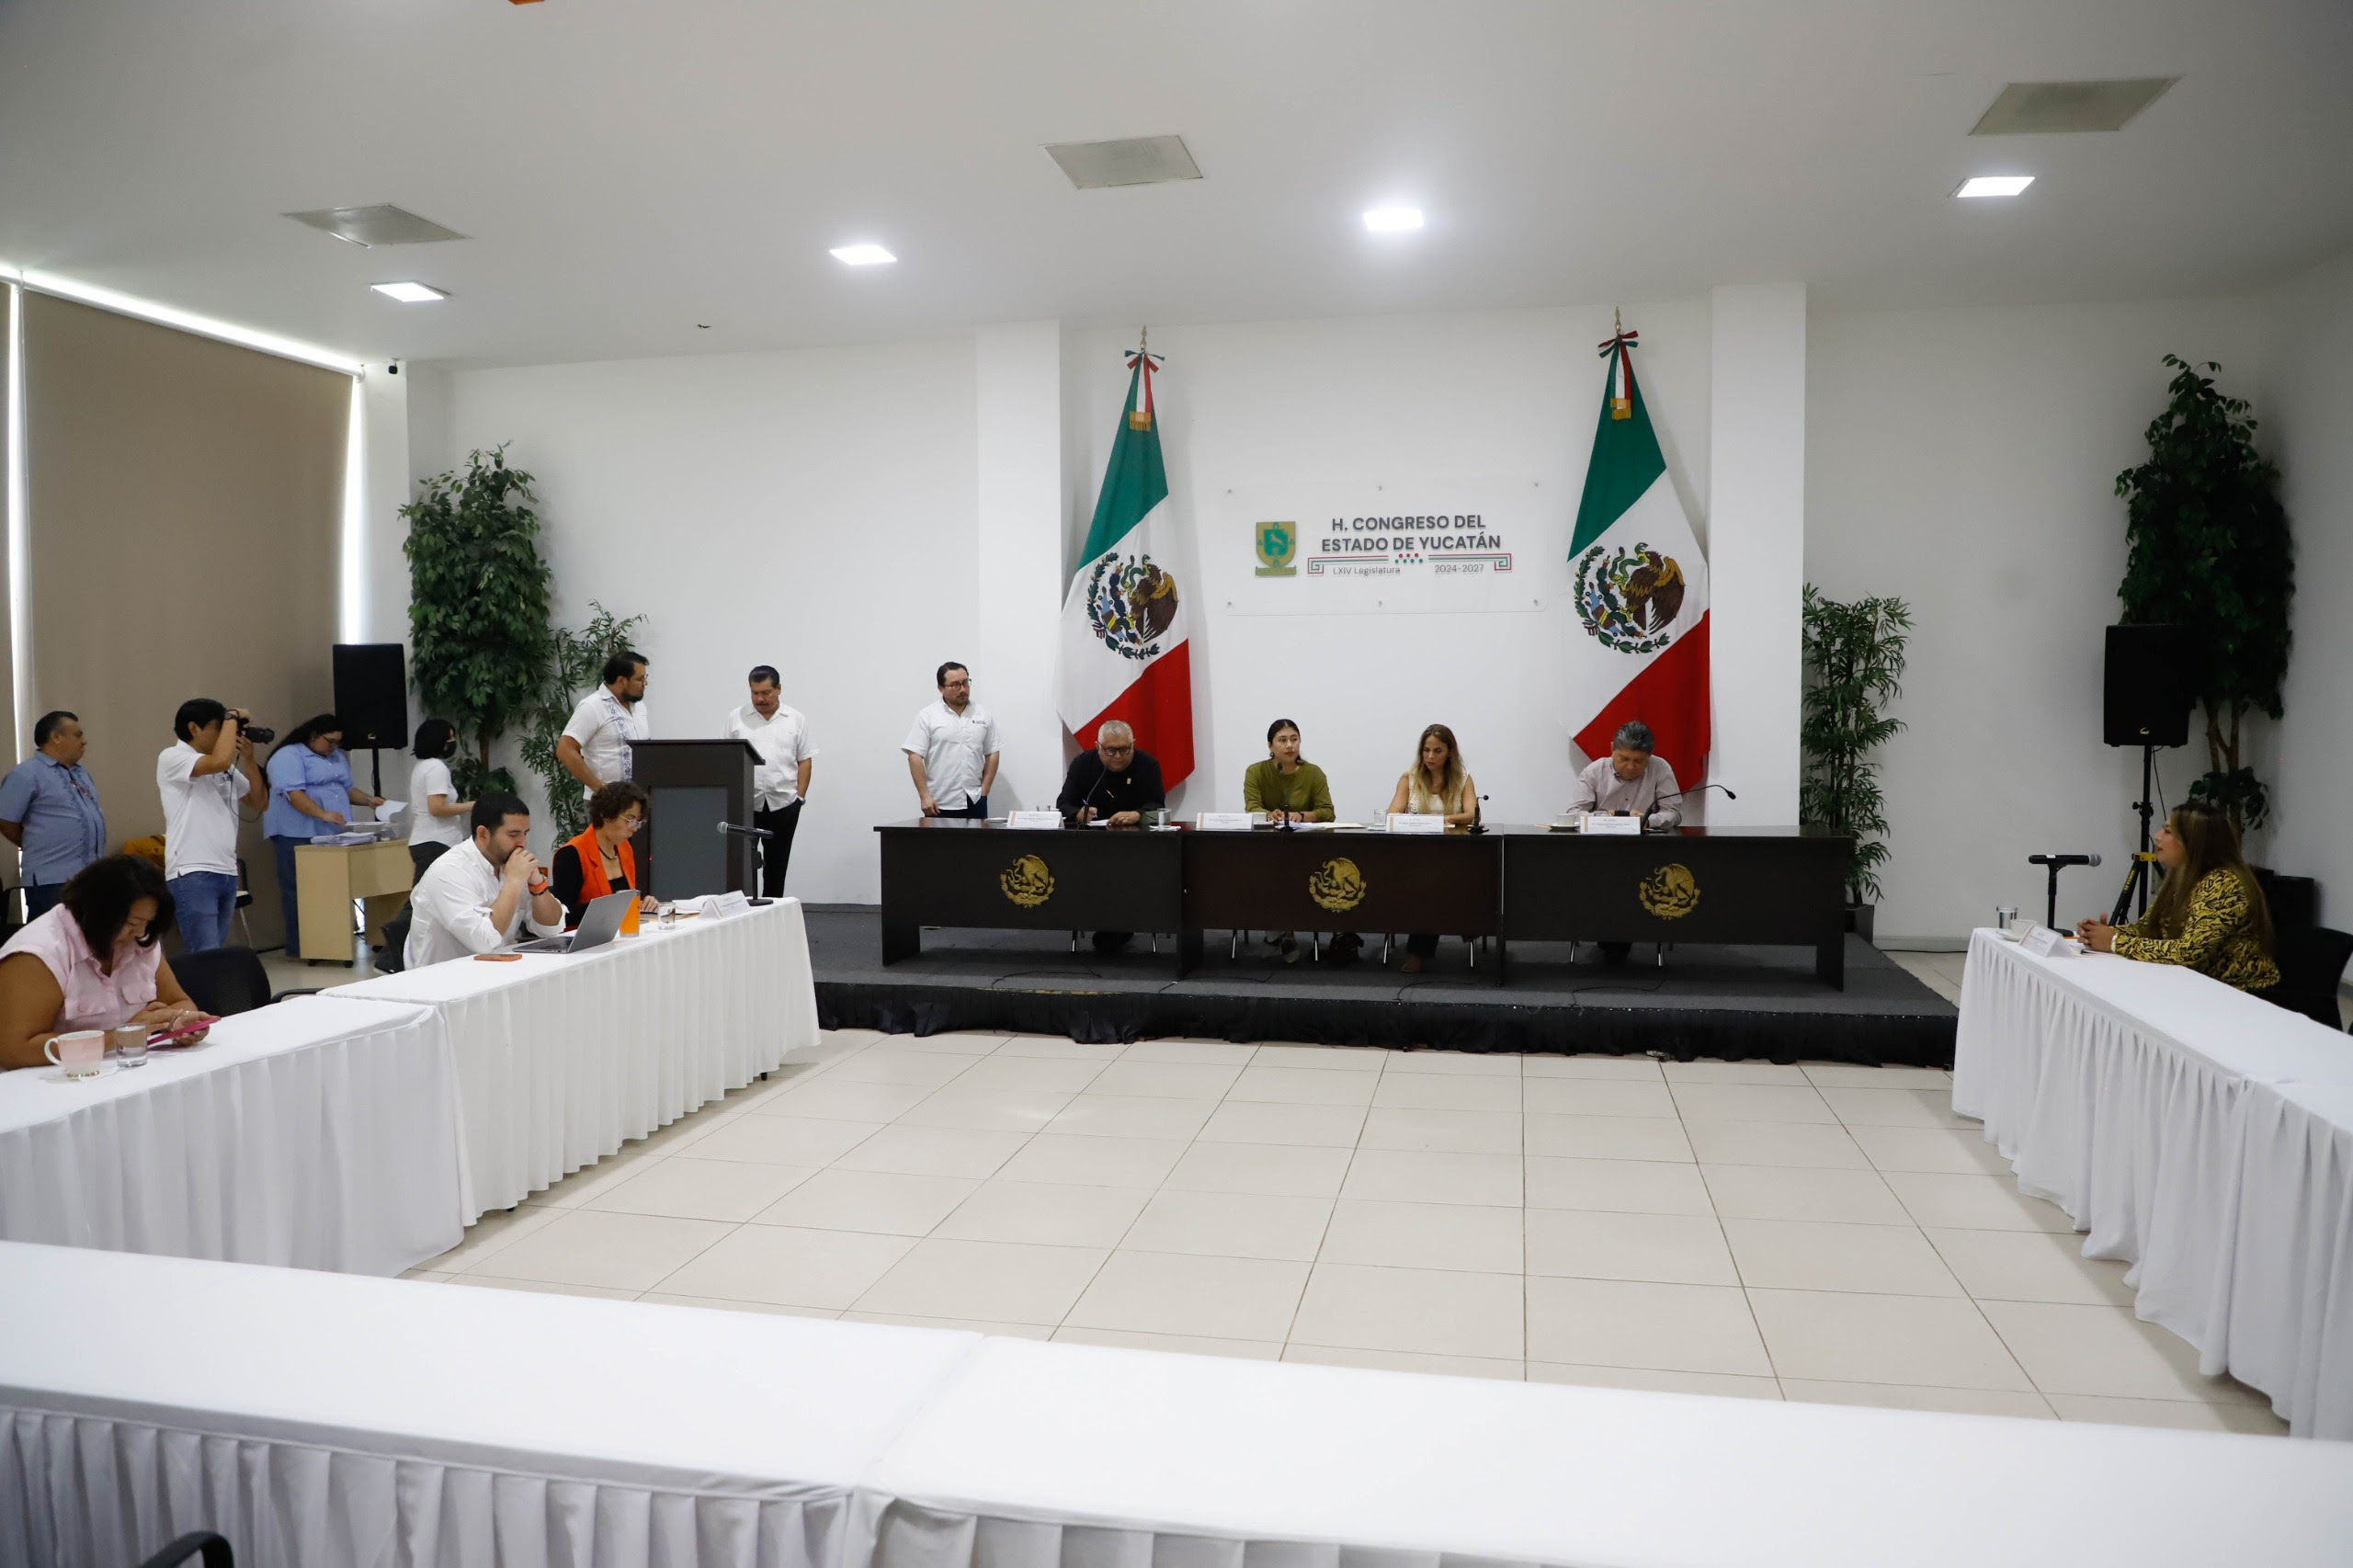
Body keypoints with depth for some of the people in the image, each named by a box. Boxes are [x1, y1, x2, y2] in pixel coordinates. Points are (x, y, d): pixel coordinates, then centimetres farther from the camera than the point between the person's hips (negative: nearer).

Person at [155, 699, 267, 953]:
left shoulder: (227, 769, 15)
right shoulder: (172, 758, -5)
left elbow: (259, 801, 19)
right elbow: (219, 761, -23)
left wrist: (248, 759, 7)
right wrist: (232, 717, -10)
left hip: (227, 872, 7)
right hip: (192, 874, -7)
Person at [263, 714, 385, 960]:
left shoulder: (337, 757, 19)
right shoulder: (288, 756, -8)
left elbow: (347, 789, 25)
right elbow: (294, 794, -19)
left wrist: (369, 800, 7)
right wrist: (324, 814, -28)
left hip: (332, 835, 8)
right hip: (298, 835, -8)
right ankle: (299, 947, -3)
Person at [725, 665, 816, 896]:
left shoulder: (795, 719, 6)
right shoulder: (736, 718, 5)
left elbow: (805, 760, 6)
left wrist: (800, 797, -2)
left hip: (783, 804, 1)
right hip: (745, 803, -1)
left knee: (776, 864, 8)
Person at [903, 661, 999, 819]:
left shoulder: (983, 715, 8)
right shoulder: (927, 716, -2)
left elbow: (992, 754, 10)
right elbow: (915, 756, -6)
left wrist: (984, 791, 3)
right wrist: (924, 796, -12)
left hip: (974, 802, 3)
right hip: (940, 804, -3)